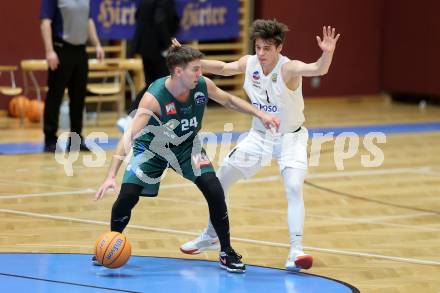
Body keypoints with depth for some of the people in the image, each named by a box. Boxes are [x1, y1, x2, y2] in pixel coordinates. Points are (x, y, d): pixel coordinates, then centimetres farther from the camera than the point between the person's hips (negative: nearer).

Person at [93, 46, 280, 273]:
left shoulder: (203, 85, -21)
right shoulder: (154, 97, -35)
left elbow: (228, 100, 3)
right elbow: (129, 136, -38)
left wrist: (260, 115, -3)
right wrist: (111, 176, -45)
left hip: (187, 145, 3)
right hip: (152, 148, -3)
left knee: (214, 192, -14)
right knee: (127, 196, -14)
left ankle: (227, 253, 2)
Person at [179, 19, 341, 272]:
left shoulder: (289, 69, -27)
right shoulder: (249, 63, -11)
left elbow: (318, 70, -47)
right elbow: (223, 68, 9)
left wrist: (327, 53, -68)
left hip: (290, 137, -6)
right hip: (259, 135, 6)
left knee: (294, 187, -27)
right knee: (220, 180, 10)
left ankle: (296, 251, -28)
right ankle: (211, 237, 31)